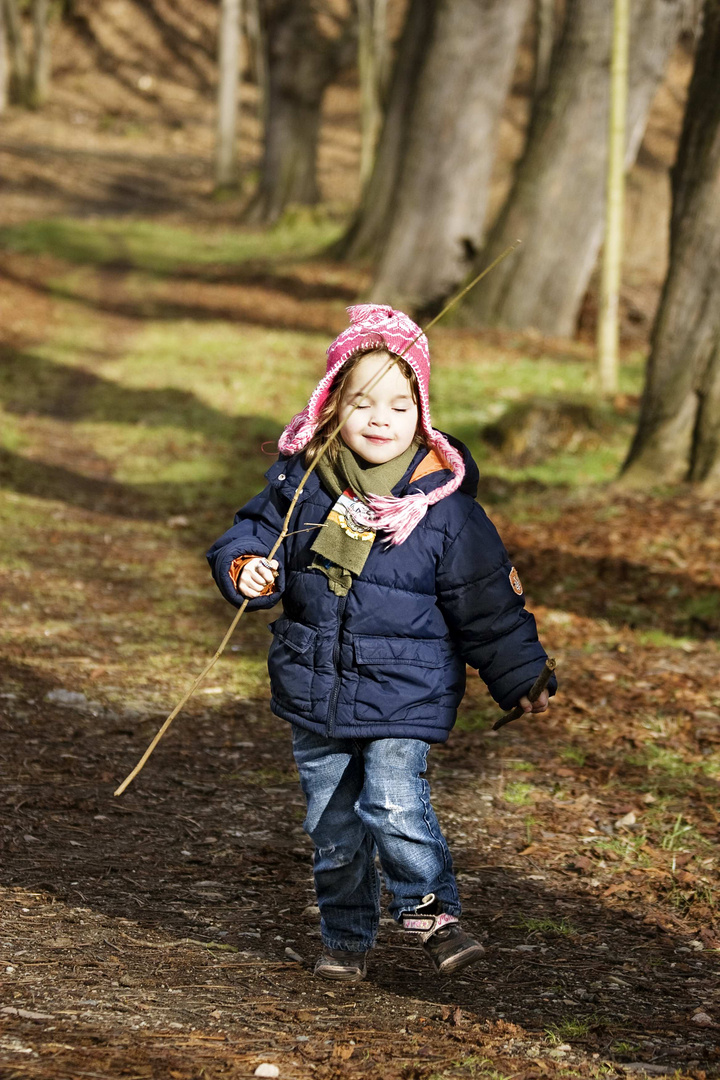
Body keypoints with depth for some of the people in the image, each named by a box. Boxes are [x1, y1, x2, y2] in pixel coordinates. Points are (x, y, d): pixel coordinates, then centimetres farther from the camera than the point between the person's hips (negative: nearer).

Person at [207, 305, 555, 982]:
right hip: (314, 690, 3)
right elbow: (253, 532, 8)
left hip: (405, 695, -3)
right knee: (332, 824, 11)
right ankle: (346, 935, 27)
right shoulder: (301, 481, -3)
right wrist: (246, 569, -16)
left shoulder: (444, 505, -8)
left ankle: (429, 910, 0)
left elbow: (487, 604, -1)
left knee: (393, 804, -19)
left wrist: (522, 679, 2)